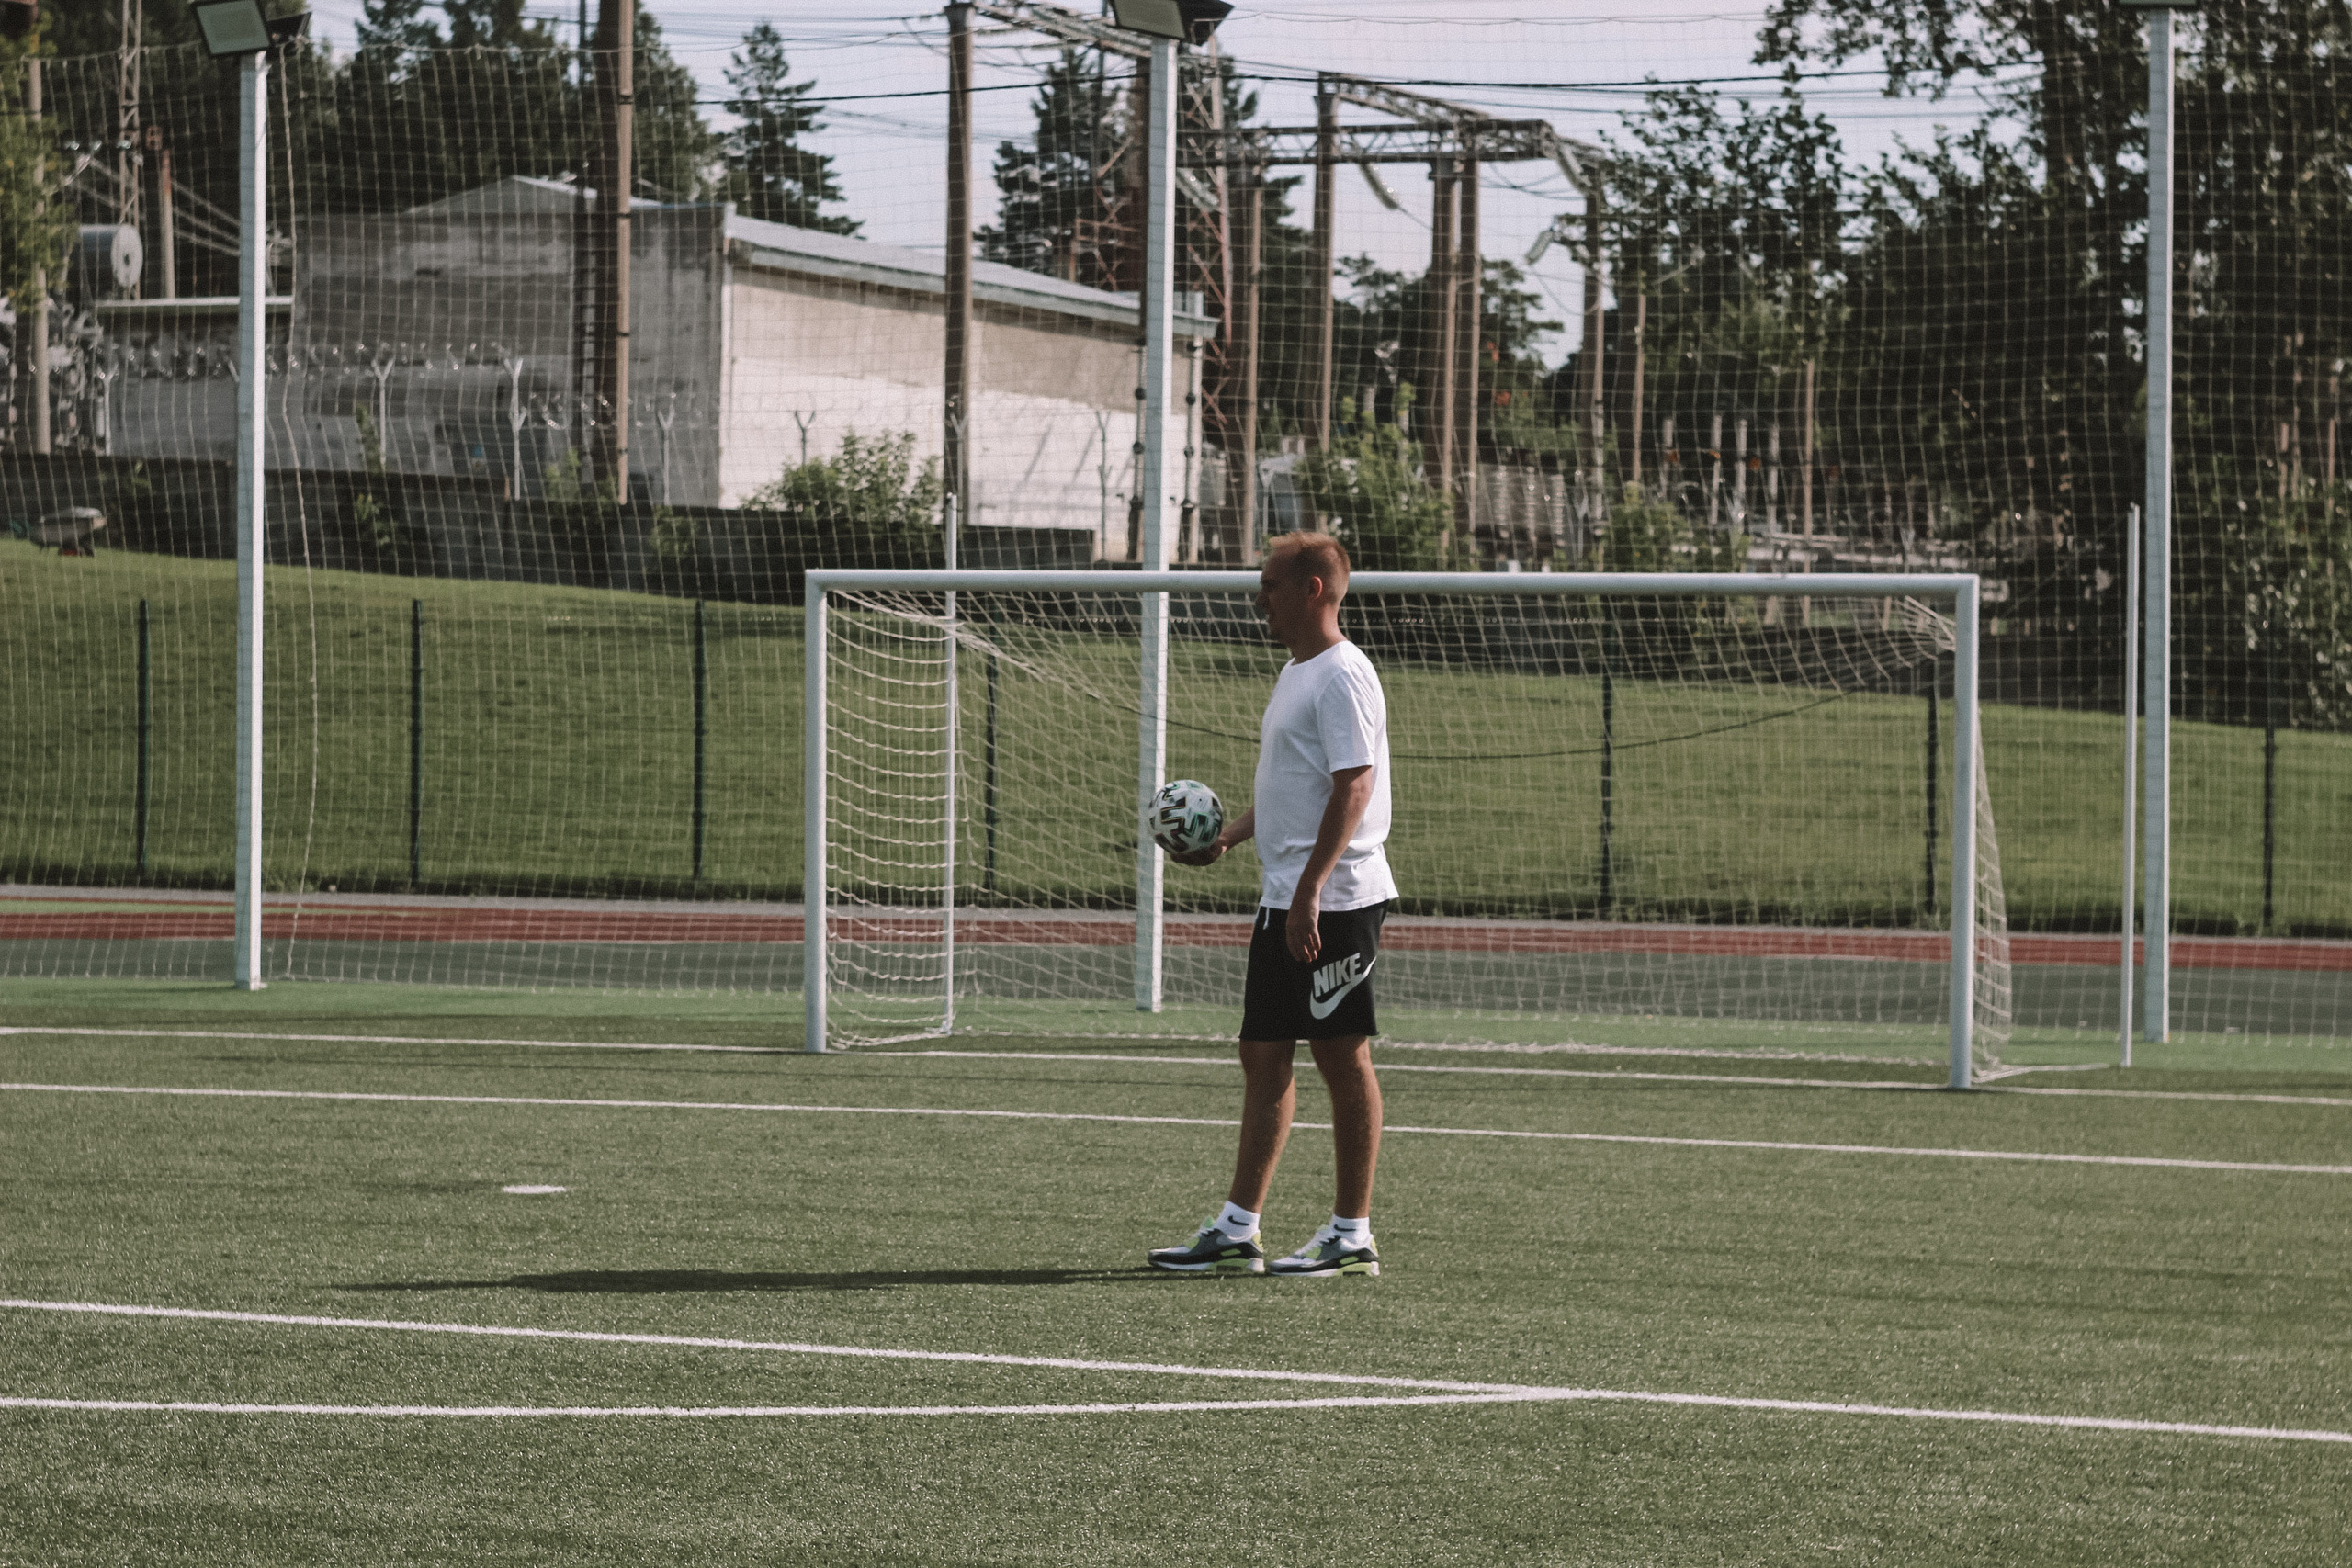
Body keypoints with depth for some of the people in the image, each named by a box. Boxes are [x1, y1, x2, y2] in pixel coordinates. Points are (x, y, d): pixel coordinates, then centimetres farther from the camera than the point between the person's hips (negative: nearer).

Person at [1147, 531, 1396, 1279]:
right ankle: (1236, 1231, 13)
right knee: (1263, 1056, 10)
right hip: (1285, 900, 10)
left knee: (1342, 1057, -3)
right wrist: (1226, 838, 16)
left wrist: (1309, 892, -25)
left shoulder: (1341, 676, -13)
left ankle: (1352, 1236, 3)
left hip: (1333, 901, -10)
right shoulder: (1295, 674, 18)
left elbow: (1353, 787, -21)